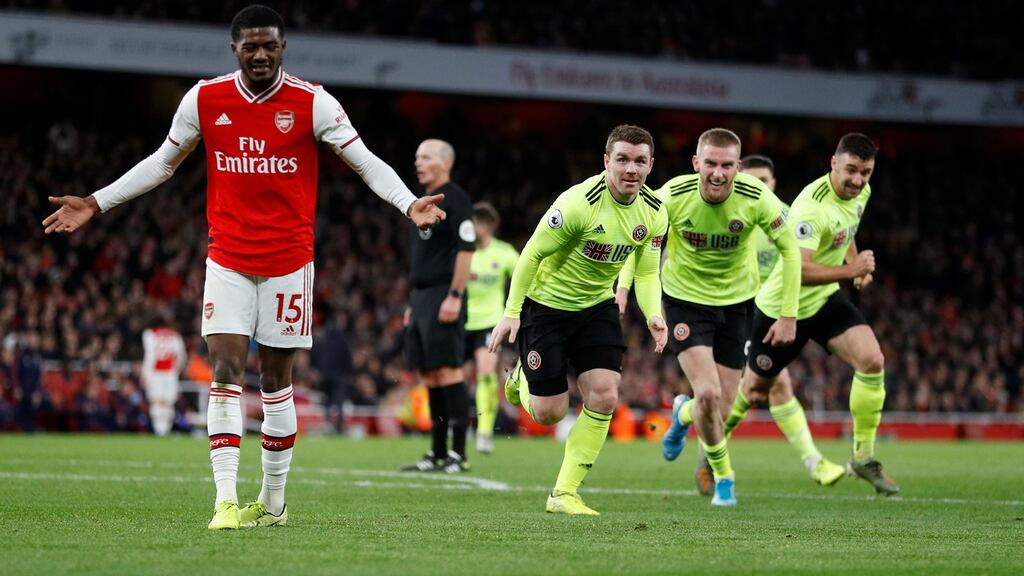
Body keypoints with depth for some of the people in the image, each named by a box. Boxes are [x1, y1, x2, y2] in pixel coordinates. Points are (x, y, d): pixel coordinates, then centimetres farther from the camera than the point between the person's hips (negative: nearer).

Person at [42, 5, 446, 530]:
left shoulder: (312, 102, -7)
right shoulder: (204, 99, -1)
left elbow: (365, 162, -5)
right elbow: (162, 162, 13)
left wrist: (409, 204, -21)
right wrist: (96, 203, 9)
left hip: (289, 260, -1)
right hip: (227, 259, 1)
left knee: (276, 377, 6)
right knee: (225, 370, -11)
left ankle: (273, 501, 18)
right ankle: (226, 501, -14)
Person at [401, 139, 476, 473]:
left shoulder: (454, 200, -8)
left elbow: (466, 249, -15)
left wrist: (454, 296, -21)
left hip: (443, 298, -10)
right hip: (421, 296, 10)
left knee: (446, 371, -12)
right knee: (428, 376, 8)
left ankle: (458, 453, -10)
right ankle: (437, 454, 11)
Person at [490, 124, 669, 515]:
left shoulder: (653, 213, -7)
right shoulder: (579, 203, -26)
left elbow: (647, 273, 4)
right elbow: (533, 253, -17)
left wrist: (653, 315, -15)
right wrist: (511, 313, -18)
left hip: (597, 307, 5)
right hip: (547, 303, -5)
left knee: (604, 397, -12)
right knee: (549, 413, -3)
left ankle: (564, 494, 0)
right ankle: (521, 379, 35)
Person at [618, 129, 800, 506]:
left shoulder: (757, 198, -21)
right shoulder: (674, 196, -22)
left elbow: (789, 249, -8)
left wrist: (788, 316, -10)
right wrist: (623, 287, -16)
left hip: (735, 301, 2)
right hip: (686, 298, -2)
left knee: (721, 409, 2)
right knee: (708, 394, -18)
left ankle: (683, 414, 41)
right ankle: (723, 476, 9)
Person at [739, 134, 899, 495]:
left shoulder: (861, 192, -3)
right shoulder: (812, 206, -31)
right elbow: (797, 269, -38)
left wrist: (857, 265, 7)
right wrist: (849, 270, -37)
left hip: (825, 301, 6)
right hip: (782, 306, -6)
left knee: (872, 361, -15)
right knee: (754, 391, 10)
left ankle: (863, 457, -3)